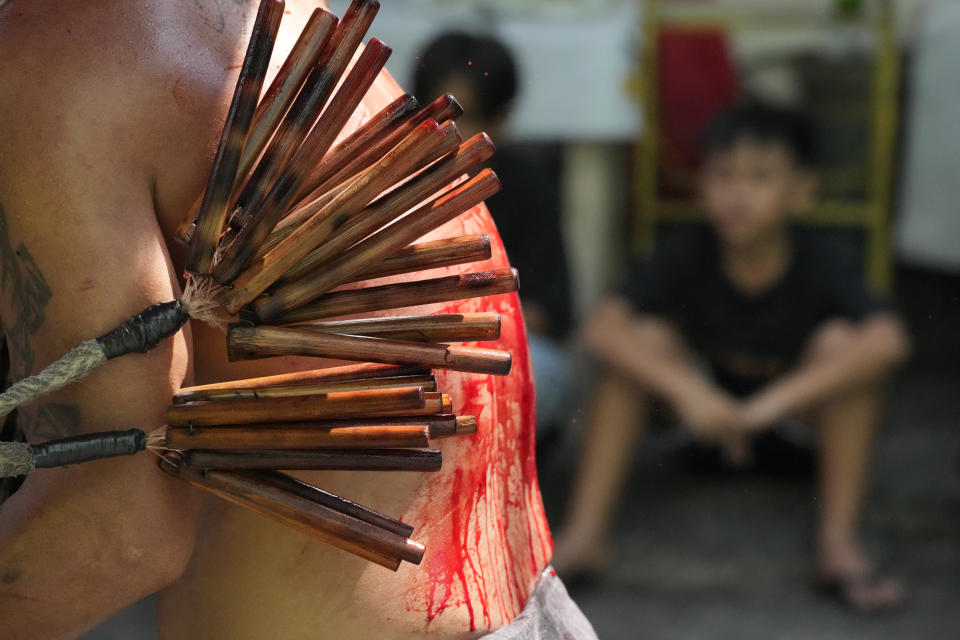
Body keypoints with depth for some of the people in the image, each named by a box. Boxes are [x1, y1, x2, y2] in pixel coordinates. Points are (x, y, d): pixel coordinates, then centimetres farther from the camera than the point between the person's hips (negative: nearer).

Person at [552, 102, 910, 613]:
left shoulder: (818, 265, -26)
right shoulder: (685, 255, -22)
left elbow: (888, 341, -44)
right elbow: (601, 329, -34)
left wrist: (771, 403, -51)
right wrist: (689, 392, -49)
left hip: (801, 416, -1)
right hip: (707, 410, 1)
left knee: (840, 341, -30)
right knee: (644, 337, -25)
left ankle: (839, 543, -28)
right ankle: (584, 532, -28)